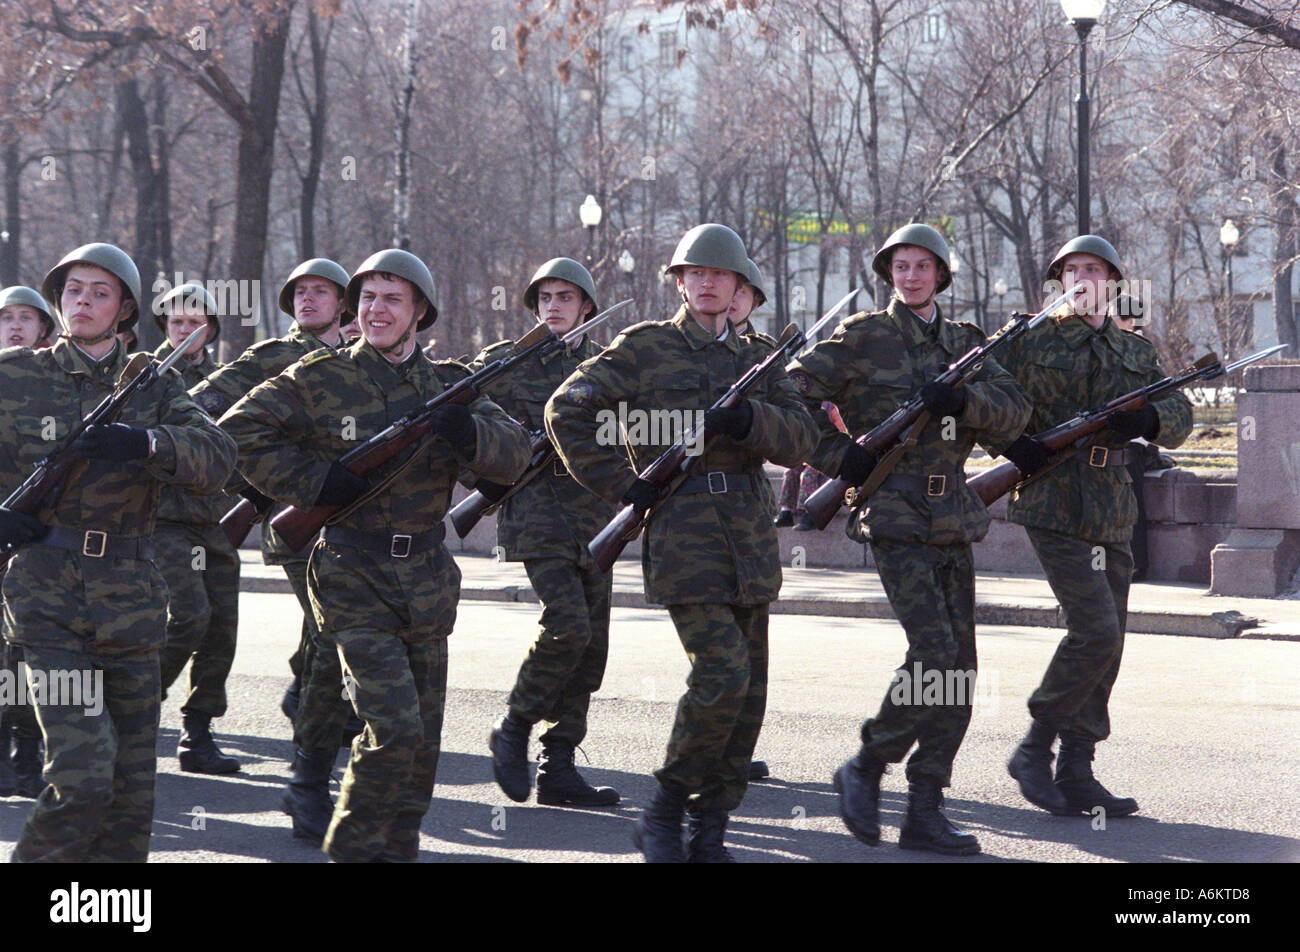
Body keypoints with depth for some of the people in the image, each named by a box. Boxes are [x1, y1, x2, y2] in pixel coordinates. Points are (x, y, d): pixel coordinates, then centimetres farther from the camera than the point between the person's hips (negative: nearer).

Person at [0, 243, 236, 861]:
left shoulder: (155, 388, 10)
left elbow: (217, 460, -4)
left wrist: (145, 443, -23)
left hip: (130, 604, 3)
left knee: (132, 788, 6)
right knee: (82, 775, -18)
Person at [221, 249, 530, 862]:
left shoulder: (449, 385, 8)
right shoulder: (320, 379, -3)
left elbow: (514, 454, -1)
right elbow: (240, 432, -3)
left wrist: (469, 434, -23)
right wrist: (314, 482, -14)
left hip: (427, 581, 5)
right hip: (355, 582, -5)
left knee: (422, 739, 9)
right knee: (393, 725, -17)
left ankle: (397, 851, 23)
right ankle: (353, 850, -2)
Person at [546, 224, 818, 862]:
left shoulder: (755, 358, 15)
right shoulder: (645, 348, 2)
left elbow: (800, 439, 7)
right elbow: (566, 411, 0)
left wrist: (748, 419, -14)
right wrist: (622, 486, -7)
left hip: (750, 538, 6)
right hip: (680, 531, -6)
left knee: (748, 690, 4)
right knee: (722, 672, -20)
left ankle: (709, 833, 14)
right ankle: (664, 813, -4)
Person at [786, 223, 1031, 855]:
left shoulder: (962, 341, 14)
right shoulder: (863, 337, 0)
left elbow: (1014, 412, 3)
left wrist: (961, 400, -15)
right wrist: (839, 456, -9)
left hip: (954, 522, 6)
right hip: (894, 515, -6)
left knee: (958, 674, 2)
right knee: (934, 657, -17)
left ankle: (924, 814, 7)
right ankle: (864, 769, 1)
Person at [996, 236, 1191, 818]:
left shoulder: (1135, 352, 15)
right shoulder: (1027, 341, 2)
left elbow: (1179, 415, 8)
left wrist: (1145, 420, -15)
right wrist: (1014, 445, -14)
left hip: (1112, 514, 6)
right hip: (1052, 504, -6)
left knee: (1106, 646, 5)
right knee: (1094, 631, -17)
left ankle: (1076, 774, 11)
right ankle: (1035, 746, -3)